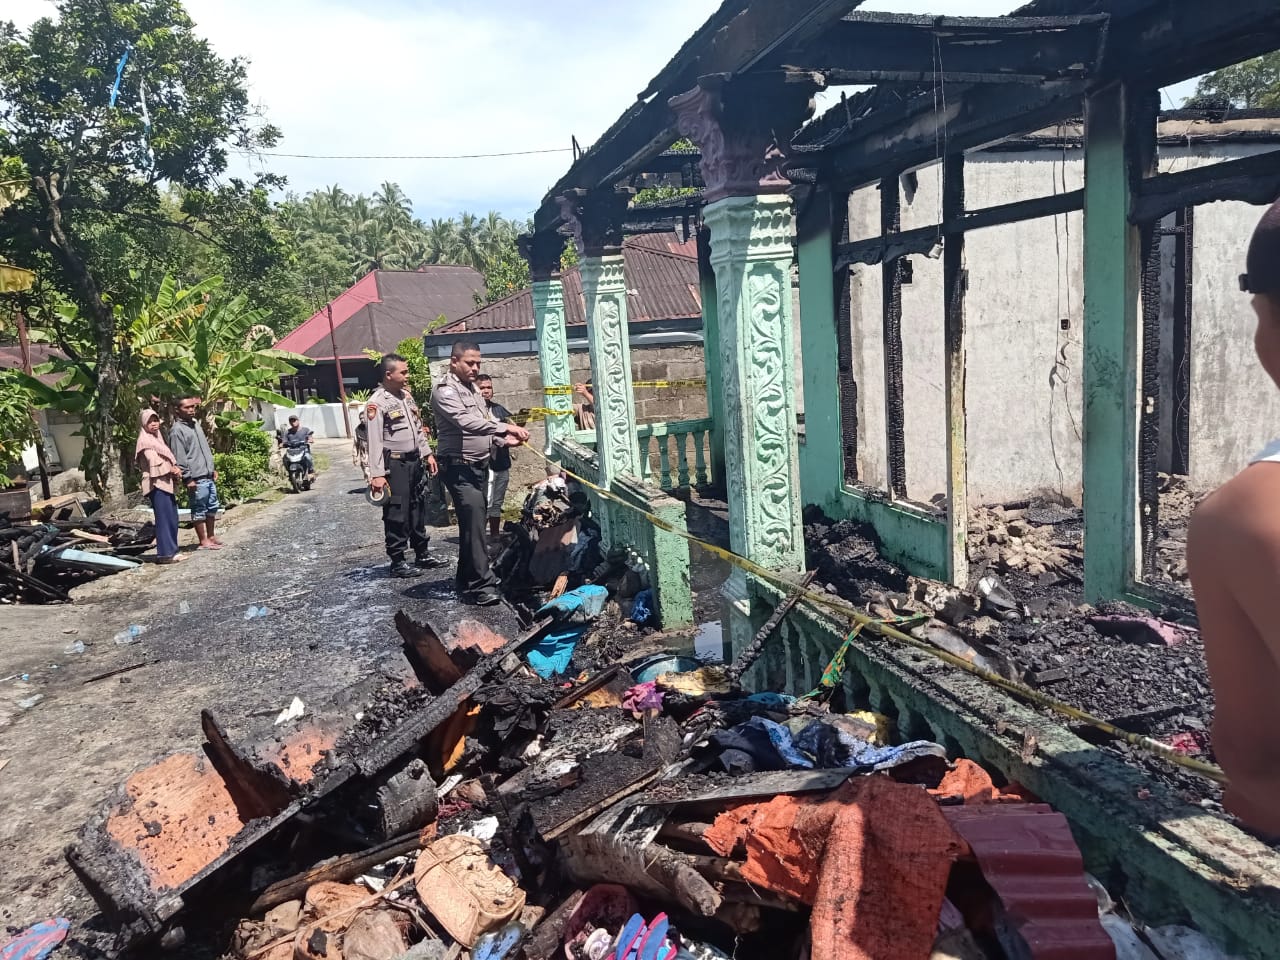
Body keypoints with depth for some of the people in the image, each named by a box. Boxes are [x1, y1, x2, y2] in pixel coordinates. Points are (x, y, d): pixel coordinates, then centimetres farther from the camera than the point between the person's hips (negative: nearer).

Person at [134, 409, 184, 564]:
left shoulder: (156, 438, 23)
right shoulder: (145, 440, -5)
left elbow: (166, 458, 21)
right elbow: (155, 461, -16)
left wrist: (175, 470, 2)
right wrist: (173, 469, -6)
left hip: (166, 482, 9)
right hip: (157, 483, -9)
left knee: (172, 518, 9)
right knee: (164, 518, -12)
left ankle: (170, 551, 14)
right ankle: (164, 553, -12)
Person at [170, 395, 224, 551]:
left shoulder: (196, 423, 15)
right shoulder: (177, 430, -11)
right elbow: (179, 458, -15)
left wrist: (213, 469, 20)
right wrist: (188, 478, -17)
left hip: (208, 475, 9)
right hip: (196, 478, -9)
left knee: (212, 507, 14)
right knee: (199, 510, -1)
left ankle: (211, 536, 26)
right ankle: (203, 541, 5)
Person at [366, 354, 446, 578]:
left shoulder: (406, 395, 11)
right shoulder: (377, 403, -15)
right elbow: (374, 440, -19)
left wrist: (427, 453, 16)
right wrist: (377, 474, -22)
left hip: (414, 460, 8)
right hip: (394, 463, -8)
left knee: (417, 508, 16)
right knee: (396, 513, -2)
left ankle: (423, 553, 26)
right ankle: (397, 562, 6)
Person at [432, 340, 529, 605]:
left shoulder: (473, 389, 16)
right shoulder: (445, 391, -14)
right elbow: (467, 422, -29)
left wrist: (505, 439, 3)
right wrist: (505, 427, -34)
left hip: (480, 466, 9)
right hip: (460, 468, -9)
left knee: (474, 522, 14)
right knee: (473, 521, -14)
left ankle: (469, 579, 24)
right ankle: (481, 585, -13)